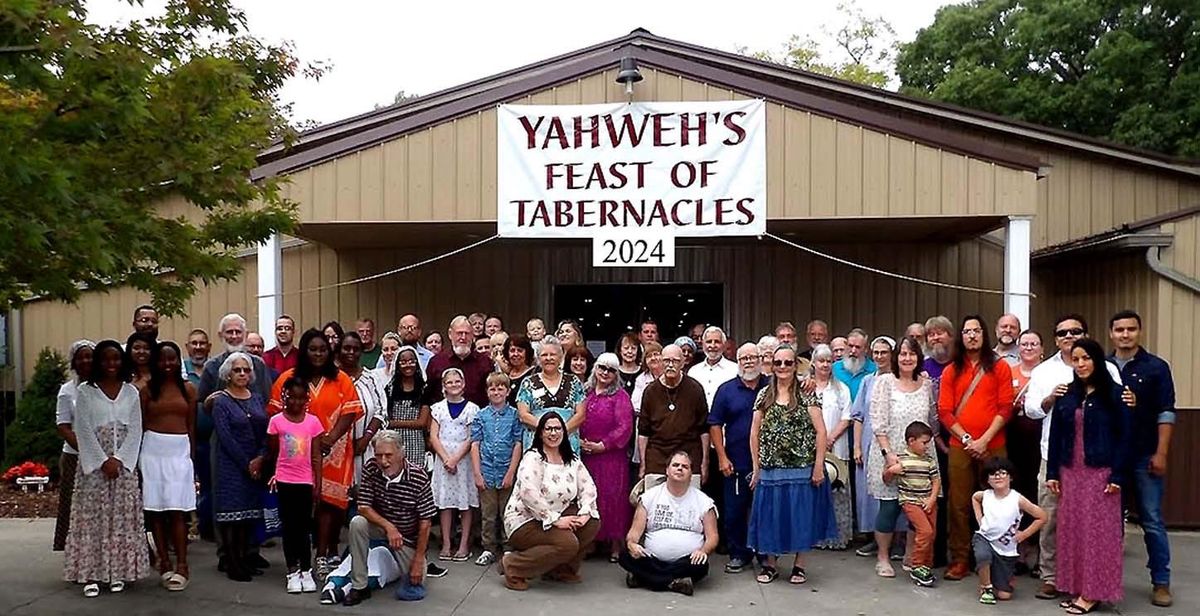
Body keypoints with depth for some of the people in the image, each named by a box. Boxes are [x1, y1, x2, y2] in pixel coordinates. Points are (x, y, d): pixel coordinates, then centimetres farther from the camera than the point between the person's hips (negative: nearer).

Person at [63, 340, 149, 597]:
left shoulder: (131, 392, 7)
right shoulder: (85, 391, 1)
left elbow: (135, 431, 3)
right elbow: (83, 430, -5)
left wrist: (119, 459, -9)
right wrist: (103, 461, -12)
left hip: (124, 463, 2)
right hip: (94, 463, -2)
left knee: (122, 517, 2)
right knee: (93, 516, -2)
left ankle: (118, 571, 8)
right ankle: (91, 574, 1)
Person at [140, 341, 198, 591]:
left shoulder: (189, 389, 7)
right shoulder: (147, 390, 4)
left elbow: (191, 426, 9)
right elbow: (141, 426, 4)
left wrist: (192, 456, 8)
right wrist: (138, 458, -1)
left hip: (180, 451, 0)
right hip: (153, 451, 1)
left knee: (176, 510, -5)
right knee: (155, 509, 2)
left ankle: (181, 566, -3)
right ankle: (164, 563, 11)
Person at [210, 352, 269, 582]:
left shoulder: (257, 399, 12)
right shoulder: (221, 401, -3)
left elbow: (266, 432, 6)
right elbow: (225, 437, -10)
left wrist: (260, 459, -8)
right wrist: (246, 464, -12)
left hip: (256, 466, 5)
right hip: (231, 466, -5)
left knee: (249, 513, 7)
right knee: (232, 511, -4)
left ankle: (244, 558, 16)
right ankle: (232, 563, 2)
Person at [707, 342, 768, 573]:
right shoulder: (726, 390, 2)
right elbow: (715, 425, 1)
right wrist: (722, 458, -6)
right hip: (736, 464, 0)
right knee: (734, 511, 5)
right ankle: (738, 554, 19)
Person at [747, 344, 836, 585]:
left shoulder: (807, 395, -2)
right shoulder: (764, 395, 6)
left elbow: (820, 431, -5)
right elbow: (755, 433, 7)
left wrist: (819, 466, -10)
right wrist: (756, 467, 4)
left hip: (803, 469, -2)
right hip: (771, 469, 2)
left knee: (801, 515, 6)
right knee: (770, 516, 7)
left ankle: (799, 565, 21)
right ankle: (770, 564, 21)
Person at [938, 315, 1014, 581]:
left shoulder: (1000, 367, 6)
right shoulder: (951, 371, 10)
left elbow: (1005, 408, -1)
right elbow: (944, 411, 4)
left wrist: (984, 440, -10)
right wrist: (967, 439, -7)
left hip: (992, 446, -1)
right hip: (959, 446, 1)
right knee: (958, 504, 3)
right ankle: (959, 560, 11)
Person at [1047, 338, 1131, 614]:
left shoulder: (1114, 393, -4)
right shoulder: (1066, 395, 7)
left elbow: (1124, 436, -6)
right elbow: (1055, 435, 8)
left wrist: (1117, 476, -11)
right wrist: (1052, 473, 5)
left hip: (1100, 473, -4)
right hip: (1070, 473, 4)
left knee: (1097, 529, 0)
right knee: (1071, 529, 6)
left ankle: (1093, 591, 7)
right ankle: (1076, 587, 14)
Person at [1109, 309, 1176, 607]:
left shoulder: (1156, 367, 0)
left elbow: (1166, 413, -3)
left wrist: (1160, 454, -9)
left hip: (1144, 456, -2)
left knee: (1152, 521, 2)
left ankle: (1161, 582, 11)